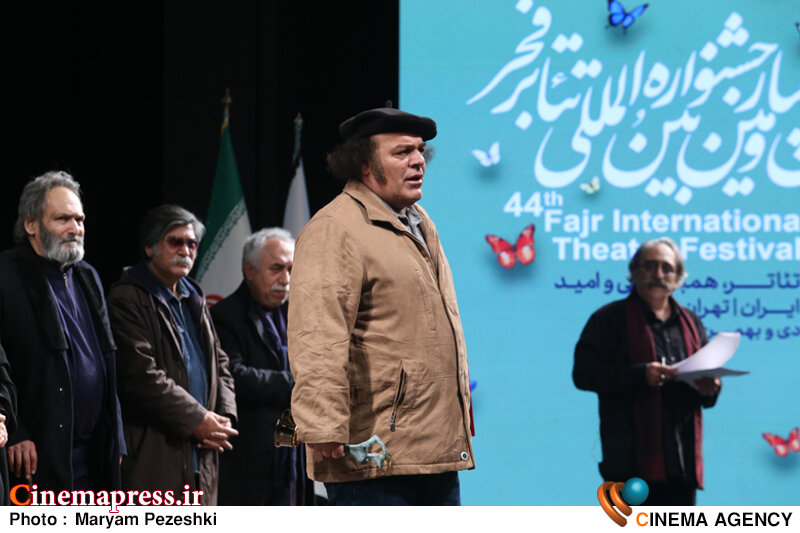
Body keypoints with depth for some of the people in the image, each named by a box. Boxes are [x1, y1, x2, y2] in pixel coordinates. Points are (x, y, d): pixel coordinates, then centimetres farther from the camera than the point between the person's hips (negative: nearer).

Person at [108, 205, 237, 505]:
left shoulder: (193, 300, 21)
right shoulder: (129, 299, -8)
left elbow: (219, 364, 23)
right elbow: (142, 375, -17)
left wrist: (223, 417, 4)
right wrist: (196, 420, -14)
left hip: (199, 456, 8)